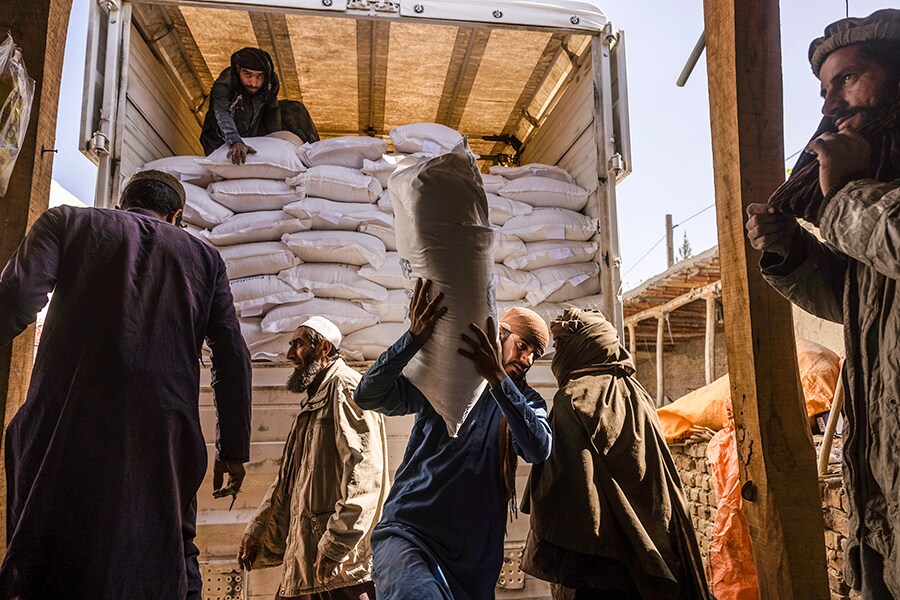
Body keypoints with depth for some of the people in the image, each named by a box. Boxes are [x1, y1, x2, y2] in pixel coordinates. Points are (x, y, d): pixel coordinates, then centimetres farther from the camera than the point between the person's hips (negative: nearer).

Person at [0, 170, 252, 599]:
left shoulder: (67, 221, 13)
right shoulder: (204, 257, 15)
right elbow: (233, 357, 9)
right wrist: (233, 448, 12)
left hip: (64, 428, 0)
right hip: (164, 441, 1)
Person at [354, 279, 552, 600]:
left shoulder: (526, 402, 9)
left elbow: (539, 449, -13)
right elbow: (367, 395, -11)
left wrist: (497, 378, -26)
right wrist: (415, 338, -27)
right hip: (408, 532, -4)